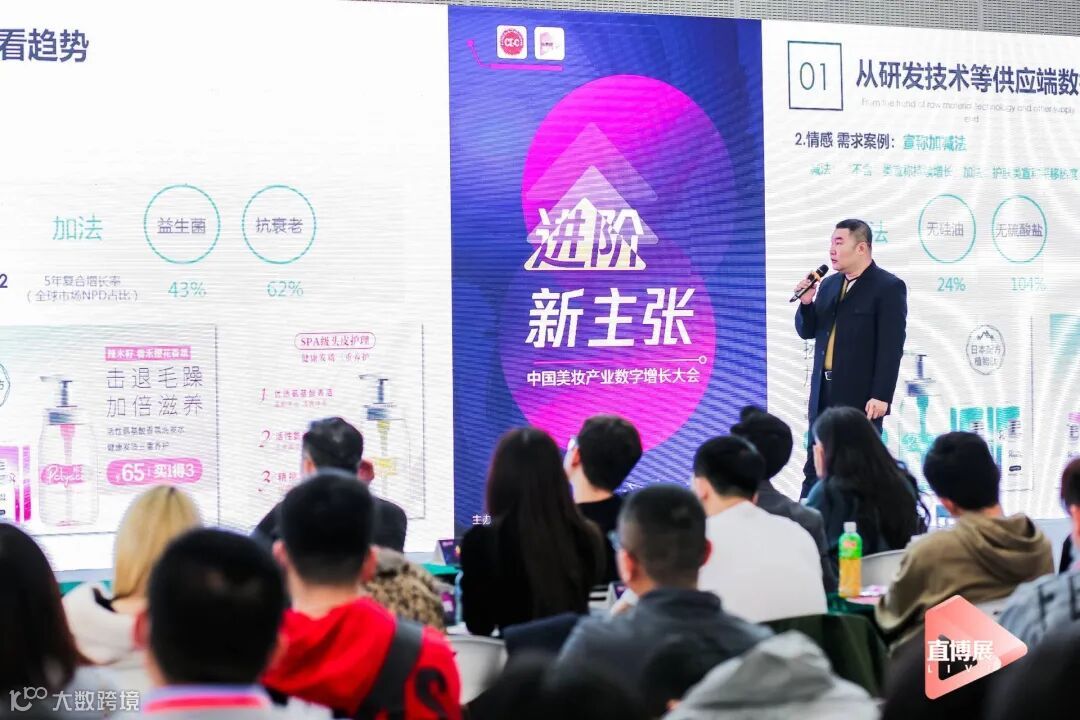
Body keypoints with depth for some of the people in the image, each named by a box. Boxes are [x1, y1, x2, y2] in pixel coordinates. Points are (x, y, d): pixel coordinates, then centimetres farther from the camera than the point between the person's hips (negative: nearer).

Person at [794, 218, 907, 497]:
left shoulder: (888, 287, -8)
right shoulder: (829, 285, 13)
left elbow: (891, 346, -14)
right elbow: (807, 331, 16)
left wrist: (881, 396, -19)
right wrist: (806, 303, -4)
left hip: (862, 397, -7)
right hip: (824, 393, 7)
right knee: (815, 470, 7)